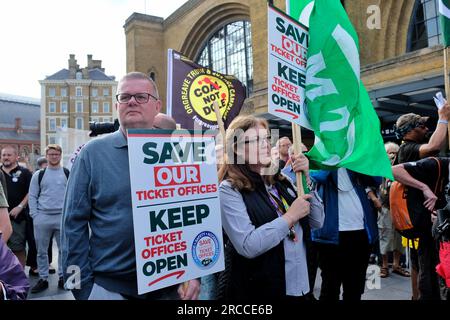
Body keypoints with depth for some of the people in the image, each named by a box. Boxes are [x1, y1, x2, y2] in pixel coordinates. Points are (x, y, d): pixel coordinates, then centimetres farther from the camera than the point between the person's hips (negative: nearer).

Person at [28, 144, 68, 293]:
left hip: (63, 217, -1)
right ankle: (43, 279, 21)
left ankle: (62, 277, 19)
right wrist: (34, 215, -3)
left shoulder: (68, 174, 4)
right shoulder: (38, 174, 6)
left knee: (64, 249, 6)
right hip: (42, 217, 1)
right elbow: (32, 196, 6)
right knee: (42, 251, 8)